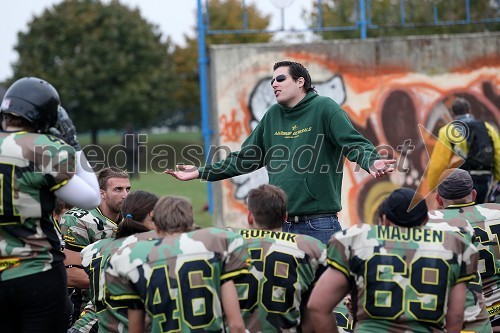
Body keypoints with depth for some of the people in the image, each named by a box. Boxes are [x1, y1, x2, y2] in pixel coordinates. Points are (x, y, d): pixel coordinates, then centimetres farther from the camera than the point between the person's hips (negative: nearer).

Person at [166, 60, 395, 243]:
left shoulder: (324, 108, -4)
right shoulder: (272, 116, 14)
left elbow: (355, 145, -13)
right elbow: (244, 159, 21)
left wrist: (371, 162, -35)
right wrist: (201, 173, 17)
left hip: (318, 227, -6)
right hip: (279, 226, 6)